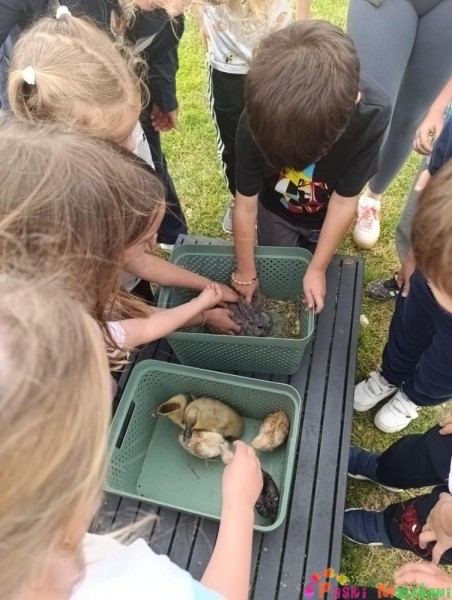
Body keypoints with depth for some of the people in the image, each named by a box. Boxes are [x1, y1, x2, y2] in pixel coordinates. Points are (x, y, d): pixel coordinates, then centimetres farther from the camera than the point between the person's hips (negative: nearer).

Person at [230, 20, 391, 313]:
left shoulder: (372, 112, -38)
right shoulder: (256, 121, -37)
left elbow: (344, 201, -26)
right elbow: (245, 205, -25)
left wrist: (317, 269, -18)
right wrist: (246, 273, -13)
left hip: (326, 217, 1)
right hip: (276, 211, 0)